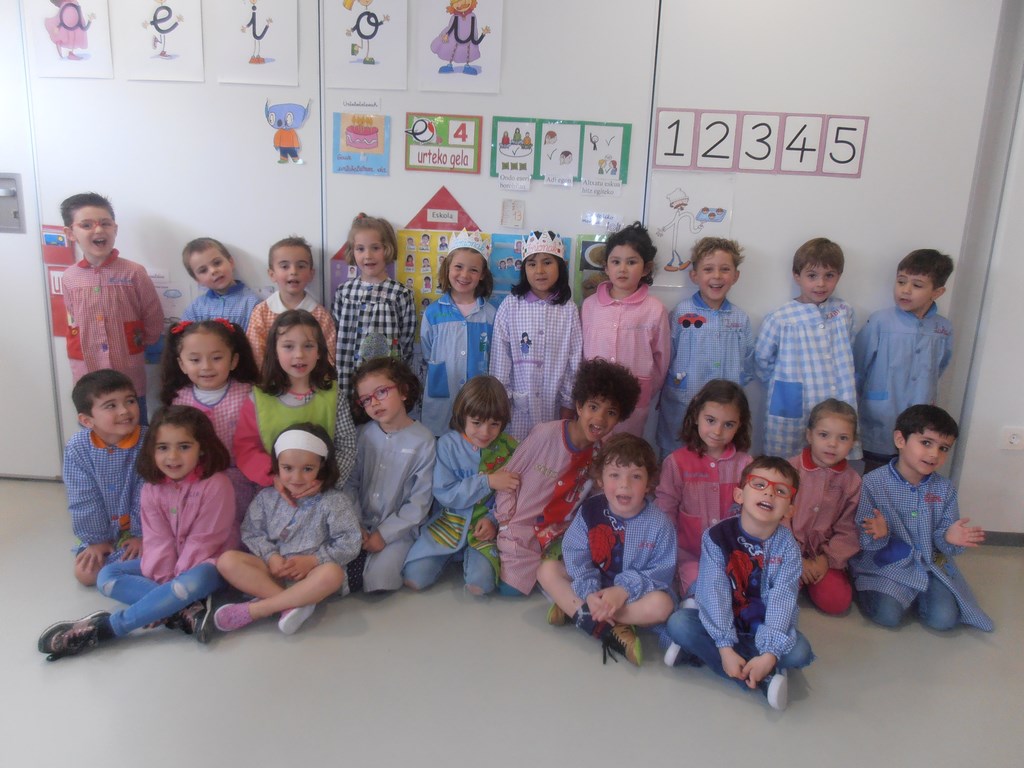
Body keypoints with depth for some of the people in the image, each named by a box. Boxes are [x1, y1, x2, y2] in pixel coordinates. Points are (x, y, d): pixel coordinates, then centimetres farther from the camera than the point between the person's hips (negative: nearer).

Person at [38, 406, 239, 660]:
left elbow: (202, 541, -20)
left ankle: (103, 628, -31)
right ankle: (184, 609, -27)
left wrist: (175, 583, -20)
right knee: (107, 576, -10)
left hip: (206, 563, -6)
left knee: (194, 581, -39)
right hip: (169, 564, 6)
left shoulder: (216, 484, -21)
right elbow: (158, 540, -9)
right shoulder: (152, 488, -4)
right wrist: (165, 582, -21)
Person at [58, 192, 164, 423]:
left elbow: (154, 321, -2)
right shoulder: (69, 278, -1)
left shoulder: (134, 272, -9)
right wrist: (82, 358, 8)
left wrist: (133, 347, 7)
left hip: (129, 378, -2)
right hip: (88, 380, 2)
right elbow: (73, 326, 12)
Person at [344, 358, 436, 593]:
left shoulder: (423, 440, -10)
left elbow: (419, 501, -8)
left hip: (397, 529, -3)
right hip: (360, 525, 3)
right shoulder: (363, 435, 1)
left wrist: (385, 533, -12)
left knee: (378, 580, -22)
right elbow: (350, 483, 4)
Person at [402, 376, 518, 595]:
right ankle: (453, 555, 16)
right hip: (450, 521, 1)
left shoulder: (509, 447, -5)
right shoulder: (448, 443, -8)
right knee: (415, 578, -13)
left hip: (487, 523, -1)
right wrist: (488, 482, -20)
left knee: (480, 584, -24)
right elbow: (445, 493, -13)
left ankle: (472, 556, 10)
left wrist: (493, 520, -19)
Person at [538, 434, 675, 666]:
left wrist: (624, 590, -29)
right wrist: (589, 592, -27)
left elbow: (661, 572, -16)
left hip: (632, 595, -2)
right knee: (547, 570, -17)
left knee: (661, 604, -32)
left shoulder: (658, 524, -15)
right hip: (592, 588, 2)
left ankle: (574, 609, -26)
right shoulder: (589, 511, -10)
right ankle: (612, 631, -28)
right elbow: (576, 557, -12)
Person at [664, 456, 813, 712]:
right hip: (723, 622, 0)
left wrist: (770, 654, -34)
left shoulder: (787, 547, -14)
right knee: (678, 623, -26)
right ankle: (765, 678, -24)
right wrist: (725, 647, -29)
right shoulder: (716, 537, -16)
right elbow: (715, 594, -21)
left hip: (763, 627, 0)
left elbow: (781, 601, -23)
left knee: (798, 651, -27)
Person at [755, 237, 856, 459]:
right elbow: (762, 359, 1)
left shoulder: (845, 312, 4)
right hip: (792, 412, -3)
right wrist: (786, 385, 6)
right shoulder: (780, 319, -9)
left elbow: (847, 353, 16)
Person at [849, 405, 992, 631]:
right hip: (886, 564, -4)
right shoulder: (872, 483, -15)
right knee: (888, 615, -20)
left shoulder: (944, 489, -1)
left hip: (930, 563, 4)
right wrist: (877, 534, -35)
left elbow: (942, 536, 1)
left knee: (943, 619, -12)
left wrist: (949, 537, -22)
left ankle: (916, 593, 19)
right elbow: (860, 537, -13)